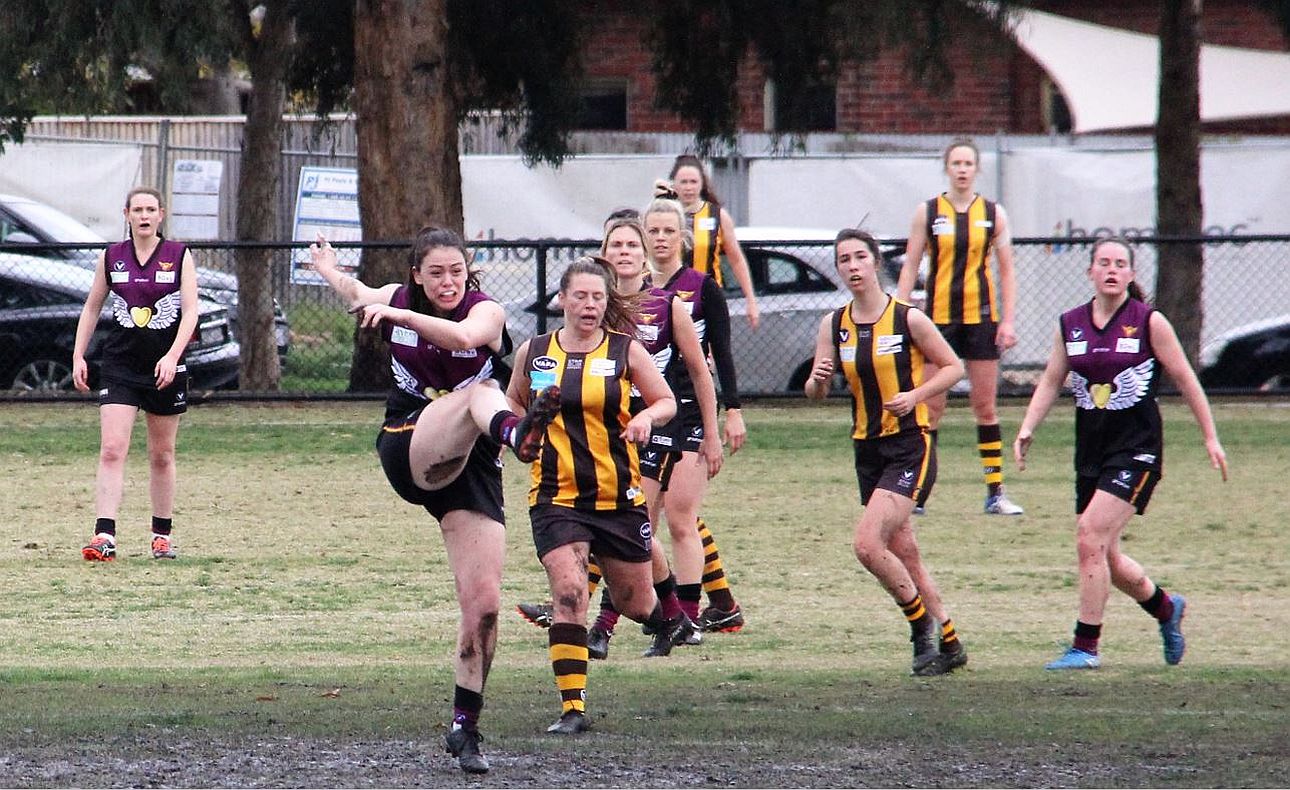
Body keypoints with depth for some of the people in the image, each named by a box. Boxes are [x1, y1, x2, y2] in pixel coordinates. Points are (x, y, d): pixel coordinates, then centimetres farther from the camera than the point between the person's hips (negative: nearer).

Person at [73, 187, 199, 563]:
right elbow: (92, 307, 13)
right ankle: (105, 537, -21)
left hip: (166, 366, 0)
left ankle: (163, 534, 23)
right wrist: (78, 356, 5)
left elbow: (190, 310, -6)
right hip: (119, 365, 0)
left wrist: (172, 356, -19)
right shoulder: (111, 258, 4)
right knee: (112, 450, -13)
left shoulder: (179, 256, -1)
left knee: (162, 455, 10)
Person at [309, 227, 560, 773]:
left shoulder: (486, 312, -5)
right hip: (408, 452, 0)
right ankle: (516, 433, -72)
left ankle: (464, 727, 4)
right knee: (478, 392, -33)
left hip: (472, 468, 0)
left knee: (483, 605, -10)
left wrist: (397, 316, -39)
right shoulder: (393, 300, 6)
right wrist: (330, 271, 49)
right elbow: (359, 297, 33)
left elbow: (464, 335, -32)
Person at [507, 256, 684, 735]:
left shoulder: (626, 351, -1)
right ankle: (572, 707, -14)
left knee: (634, 601, 12)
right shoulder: (534, 353, 3)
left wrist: (646, 417, -14)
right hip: (556, 498, 0)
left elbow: (666, 401, 8)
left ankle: (670, 621, 50)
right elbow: (513, 405, 20)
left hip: (619, 495, 0)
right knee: (568, 593, -17)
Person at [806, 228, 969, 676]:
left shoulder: (907, 318, -9)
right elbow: (815, 394, 6)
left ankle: (922, 622, 1)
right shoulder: (834, 325, 4)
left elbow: (952, 367, -1)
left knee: (867, 543, -19)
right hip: (868, 449, 6)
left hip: (910, 445, -6)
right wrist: (819, 379, -18)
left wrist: (914, 395, -16)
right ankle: (948, 643, 23)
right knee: (903, 556, 10)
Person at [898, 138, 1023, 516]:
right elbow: (910, 267, 3)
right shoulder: (928, 212, 2)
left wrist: (1008, 321, -1)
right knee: (931, 405, -1)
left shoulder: (993, 214, 5)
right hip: (938, 316, -1)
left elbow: (1007, 271, 7)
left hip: (981, 316, 1)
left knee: (985, 405, 3)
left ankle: (995, 492, 7)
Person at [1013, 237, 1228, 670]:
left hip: (1136, 446, -6)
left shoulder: (1149, 322, -6)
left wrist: (1210, 438, 2)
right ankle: (1166, 608, 36)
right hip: (1090, 447, 6)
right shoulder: (1070, 324, 6)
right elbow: (1051, 380, 13)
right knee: (1103, 554, 9)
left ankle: (1085, 647, -11)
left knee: (1091, 540, -17)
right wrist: (1027, 429, -1)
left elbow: (1184, 379, 0)